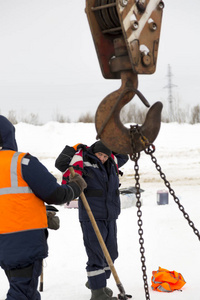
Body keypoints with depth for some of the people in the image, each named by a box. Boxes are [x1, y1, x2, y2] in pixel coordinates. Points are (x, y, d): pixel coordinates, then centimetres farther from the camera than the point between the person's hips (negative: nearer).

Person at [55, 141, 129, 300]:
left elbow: (123, 156, 31)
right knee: (96, 253, -9)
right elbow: (61, 163, -18)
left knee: (111, 252, 15)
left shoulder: (112, 162, 11)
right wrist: (76, 150, -24)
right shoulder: (84, 162, -9)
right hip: (92, 217, -8)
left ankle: (95, 281, 34)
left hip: (110, 216, 8)